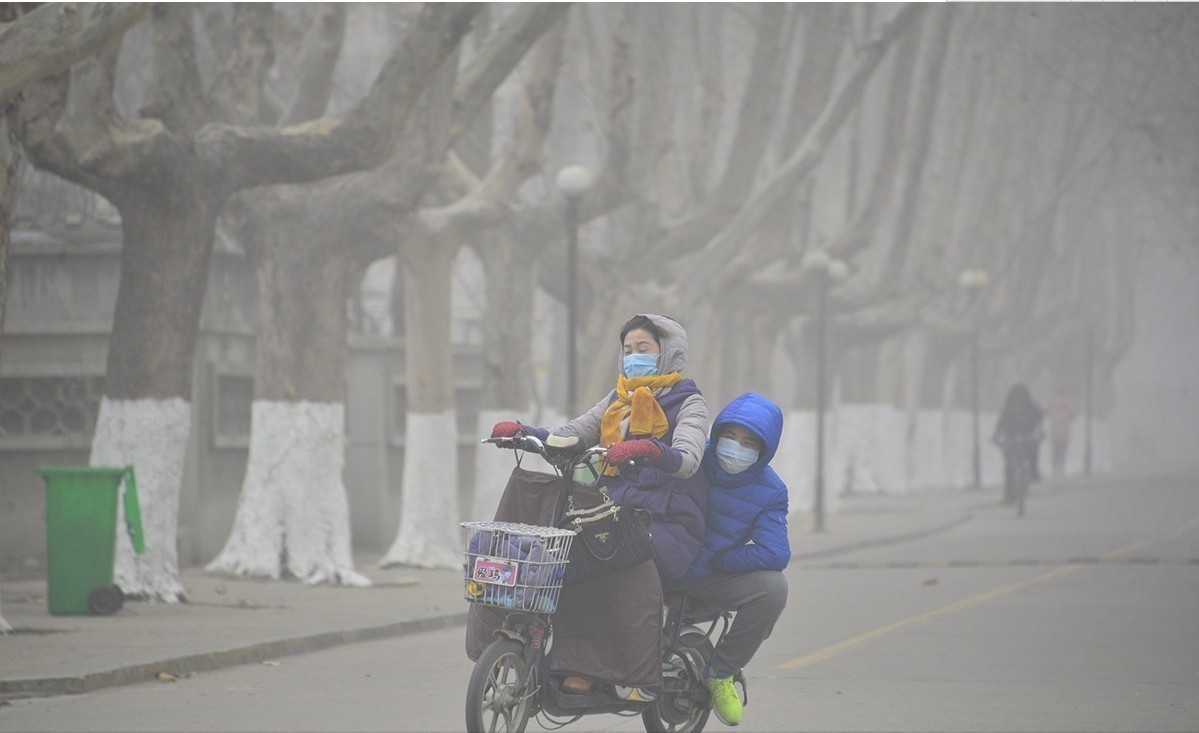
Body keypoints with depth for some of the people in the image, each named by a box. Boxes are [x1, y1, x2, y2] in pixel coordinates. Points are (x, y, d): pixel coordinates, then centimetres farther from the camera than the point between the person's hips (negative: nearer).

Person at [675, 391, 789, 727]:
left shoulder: (770, 491, -5)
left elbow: (774, 554, -14)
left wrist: (711, 563, -15)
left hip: (709, 579, 1)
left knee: (772, 587, -25)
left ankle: (721, 672, -4)